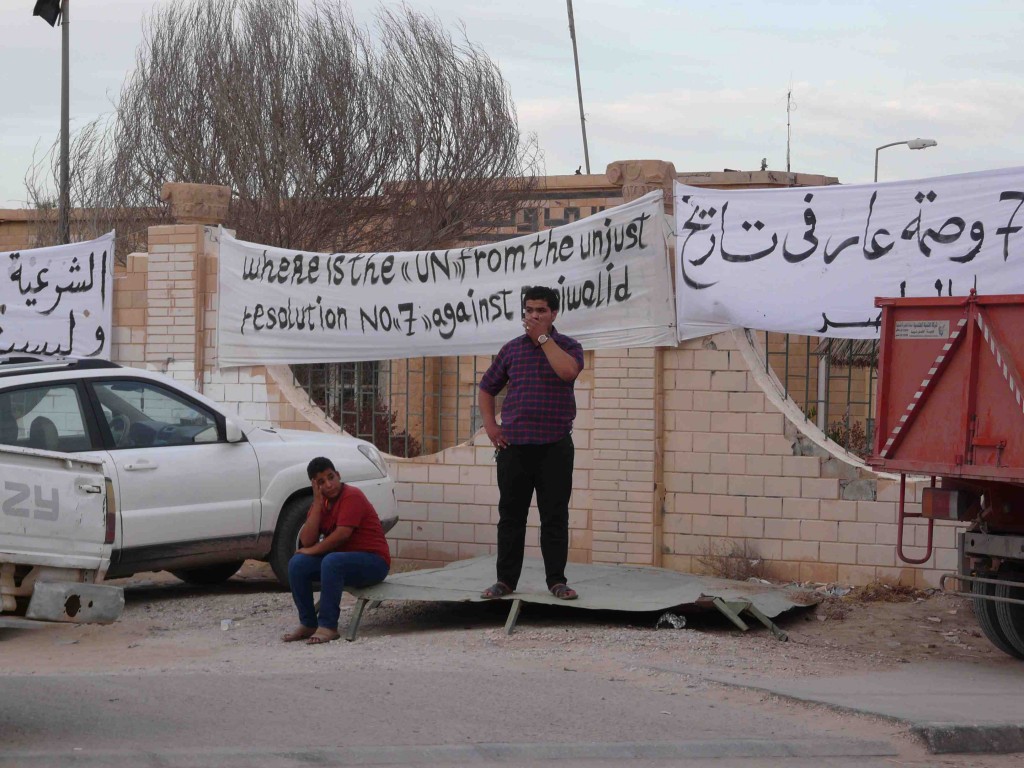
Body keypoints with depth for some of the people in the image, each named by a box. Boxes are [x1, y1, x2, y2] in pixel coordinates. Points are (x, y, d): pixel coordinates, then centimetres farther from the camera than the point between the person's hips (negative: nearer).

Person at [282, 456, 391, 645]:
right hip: (343, 559, 8)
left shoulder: (352, 496, -14)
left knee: (331, 562, -35)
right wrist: (318, 502, -10)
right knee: (297, 564, -11)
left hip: (373, 562, -8)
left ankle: (328, 627, -32)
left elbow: (342, 534, -24)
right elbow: (306, 541, -6)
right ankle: (308, 624, -6)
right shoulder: (319, 503, 7)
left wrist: (313, 550, -13)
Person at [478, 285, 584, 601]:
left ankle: (557, 580, 7)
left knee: (555, 515, 0)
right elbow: (487, 388, 18)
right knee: (511, 515, 5)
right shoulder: (512, 349, 11)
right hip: (513, 445, 2)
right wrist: (489, 424, 4)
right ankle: (505, 580, 11)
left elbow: (568, 371, -20)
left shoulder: (568, 346, 4)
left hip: (555, 446, -2)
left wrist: (543, 337, -13)